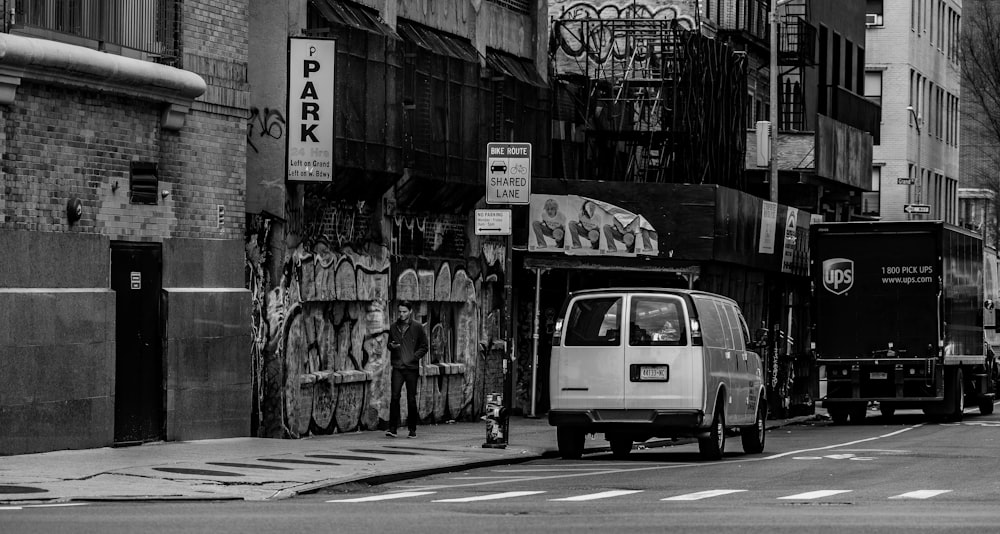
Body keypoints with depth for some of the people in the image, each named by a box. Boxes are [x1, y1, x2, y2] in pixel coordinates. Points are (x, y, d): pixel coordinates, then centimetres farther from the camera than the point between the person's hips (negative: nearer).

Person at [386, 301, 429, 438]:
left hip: (412, 367, -2)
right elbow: (389, 344, 21)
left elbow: (424, 347, 3)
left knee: (411, 399, 3)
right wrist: (391, 346, -3)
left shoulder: (417, 327, 0)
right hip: (397, 367, 2)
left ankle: (412, 429, 12)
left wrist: (414, 357, -12)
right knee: (395, 396, -9)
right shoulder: (394, 327, 10)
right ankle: (392, 428, -10)